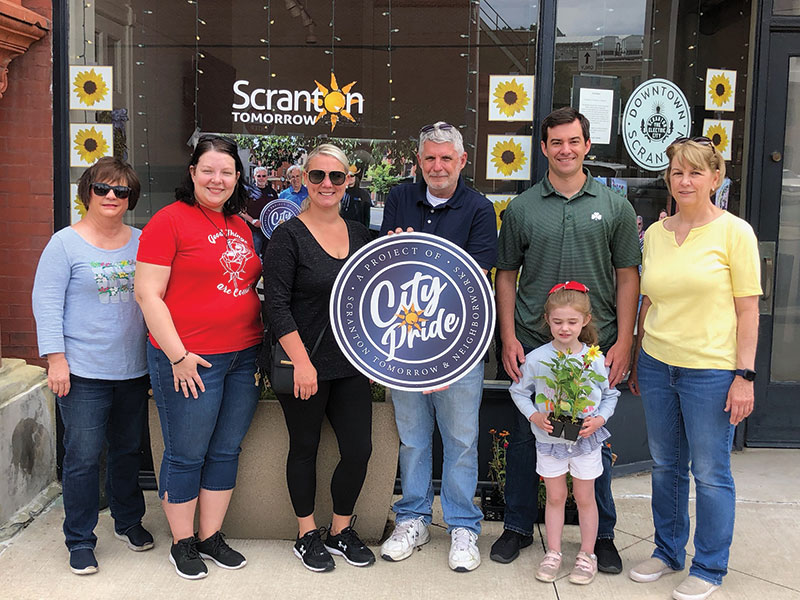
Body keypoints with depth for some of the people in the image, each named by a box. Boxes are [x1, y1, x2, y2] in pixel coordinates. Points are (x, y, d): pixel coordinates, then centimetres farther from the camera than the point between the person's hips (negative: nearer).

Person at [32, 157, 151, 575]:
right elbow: (47, 303, -7)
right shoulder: (66, 243, -5)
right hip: (83, 371, -4)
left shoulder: (141, 242, 8)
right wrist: (56, 358, -13)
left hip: (134, 369, 5)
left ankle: (128, 521, 35)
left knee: (129, 449, 16)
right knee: (83, 456, -1)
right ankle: (79, 541, 15)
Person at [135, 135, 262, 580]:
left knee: (226, 451, 14)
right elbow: (148, 294, -12)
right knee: (186, 455, 6)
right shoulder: (171, 220, -8)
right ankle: (183, 543, 24)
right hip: (190, 361, -6)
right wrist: (178, 355, -15)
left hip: (244, 356, 7)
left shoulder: (242, 226, 12)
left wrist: (262, 344, 13)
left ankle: (212, 537, 29)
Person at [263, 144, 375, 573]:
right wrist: (301, 362, -17)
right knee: (305, 448, 9)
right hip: (304, 366, -5)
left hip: (351, 365, 5)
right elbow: (277, 304, -13)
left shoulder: (359, 234, 9)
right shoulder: (289, 236, -8)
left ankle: (340, 530, 28)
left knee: (359, 449, 6)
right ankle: (307, 535, 28)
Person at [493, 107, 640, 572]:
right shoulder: (522, 208, 5)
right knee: (525, 435, 9)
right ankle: (518, 527, 26)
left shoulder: (615, 207, 4)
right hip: (533, 343, 1)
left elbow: (628, 277, 4)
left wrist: (623, 343, -4)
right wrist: (509, 338, -1)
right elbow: (506, 275, 8)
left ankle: (602, 535, 25)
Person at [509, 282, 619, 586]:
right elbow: (519, 391, 2)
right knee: (555, 497, 12)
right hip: (550, 440, 0)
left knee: (585, 498, 11)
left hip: (586, 440, 0)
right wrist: (535, 416, -12)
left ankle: (587, 555, 26)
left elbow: (610, 394, 4)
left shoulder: (595, 359, -8)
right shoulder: (536, 359, -9)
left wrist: (599, 419, -12)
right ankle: (553, 553, 26)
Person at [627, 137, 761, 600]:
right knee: (665, 466, 15)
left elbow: (748, 309, -7)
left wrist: (745, 375, -11)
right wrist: (637, 362, 14)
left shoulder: (735, 232, -6)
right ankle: (668, 552, 32)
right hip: (657, 365, 5)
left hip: (712, 369, -5)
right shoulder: (655, 233, 8)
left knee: (710, 472, 4)